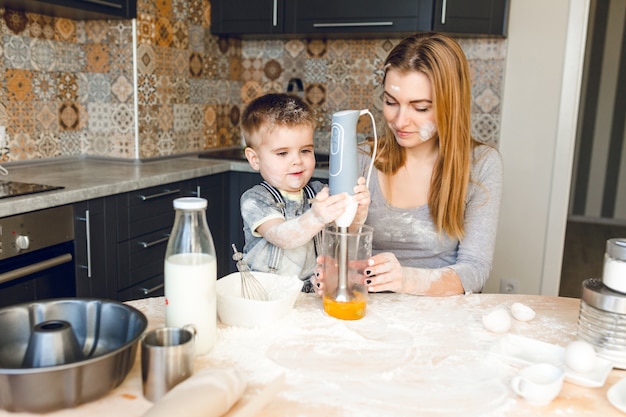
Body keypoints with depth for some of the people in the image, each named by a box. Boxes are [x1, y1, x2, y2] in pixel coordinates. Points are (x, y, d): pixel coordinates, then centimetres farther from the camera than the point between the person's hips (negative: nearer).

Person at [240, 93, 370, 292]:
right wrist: (316, 218, -43)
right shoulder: (254, 200, -8)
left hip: (312, 291, 6)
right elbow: (281, 237, -25)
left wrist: (358, 213, -28)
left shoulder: (318, 192, 6)